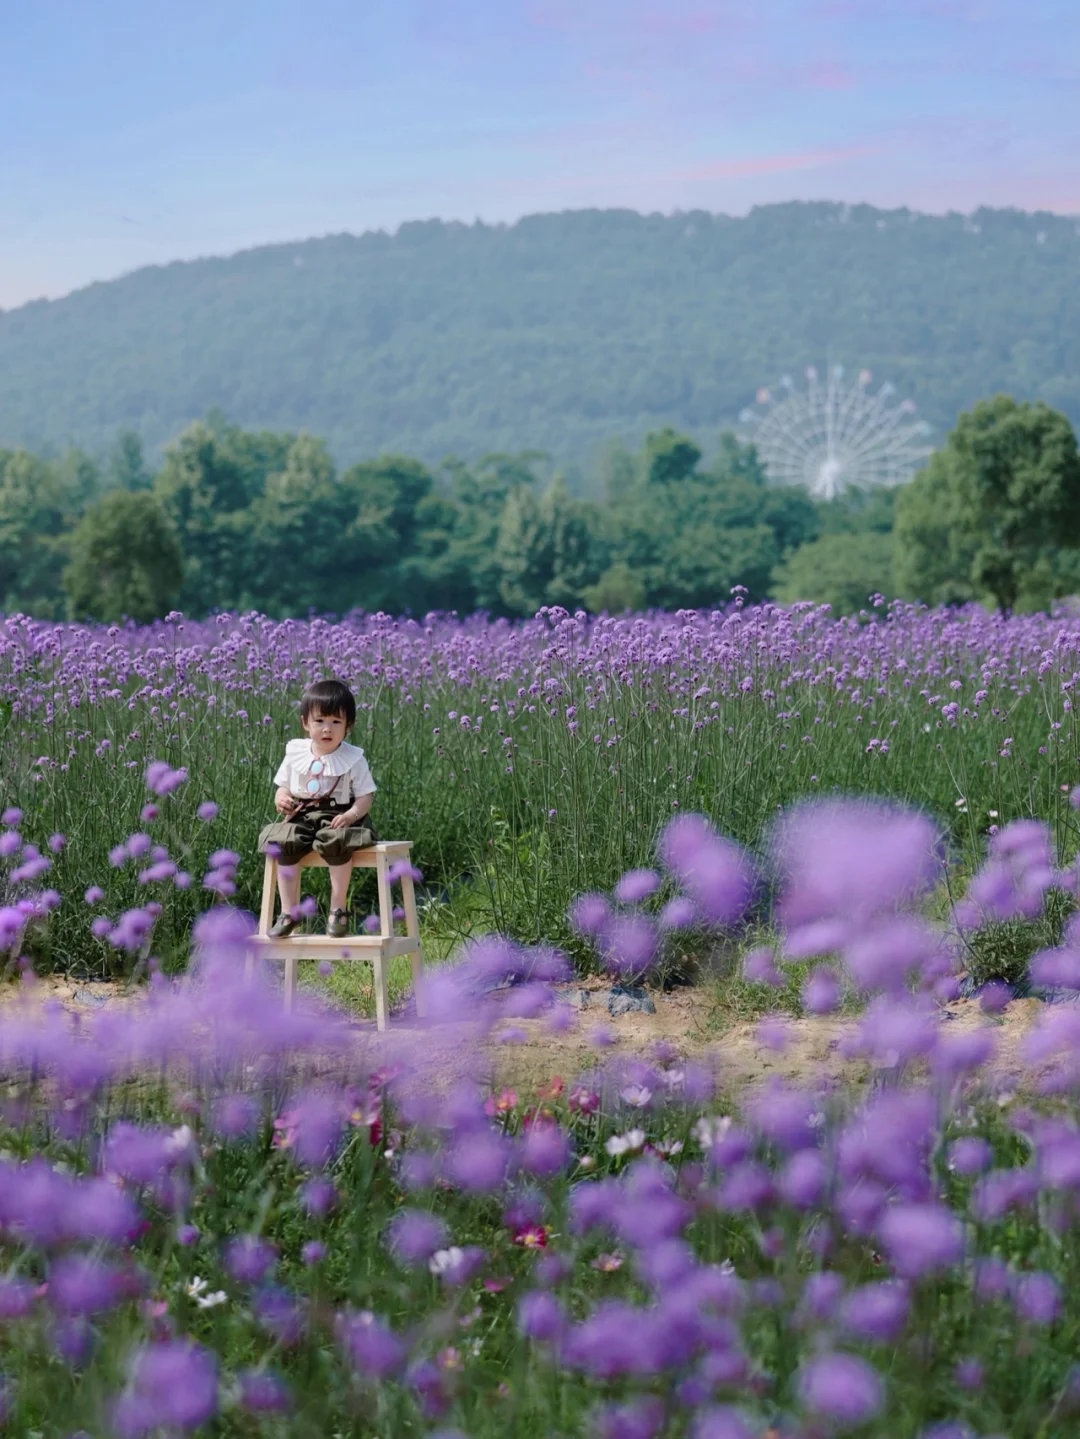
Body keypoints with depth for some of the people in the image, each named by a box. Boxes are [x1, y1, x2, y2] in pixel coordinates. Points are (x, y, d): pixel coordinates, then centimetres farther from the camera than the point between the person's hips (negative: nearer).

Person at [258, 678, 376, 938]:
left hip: (337, 817, -3)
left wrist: (351, 815, -23)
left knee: (338, 843, -35)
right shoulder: (295, 754, 7)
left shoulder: (353, 759, -2)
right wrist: (281, 800, -8)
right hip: (300, 816, 3)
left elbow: (364, 797, -3)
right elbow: (282, 786, 16)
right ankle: (289, 912, -18)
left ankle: (338, 908, -20)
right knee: (284, 844, -25)